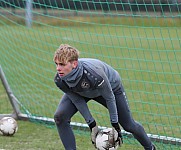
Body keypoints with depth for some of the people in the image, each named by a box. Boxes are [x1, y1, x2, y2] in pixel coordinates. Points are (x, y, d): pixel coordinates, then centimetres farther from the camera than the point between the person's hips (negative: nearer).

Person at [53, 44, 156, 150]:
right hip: (82, 92, 3)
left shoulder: (93, 73, -46)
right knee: (60, 117, -19)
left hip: (111, 85, -3)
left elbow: (109, 98, -29)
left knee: (129, 125, 6)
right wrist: (92, 125, -18)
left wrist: (115, 125, -22)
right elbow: (78, 101, -18)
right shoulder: (59, 80, -34)